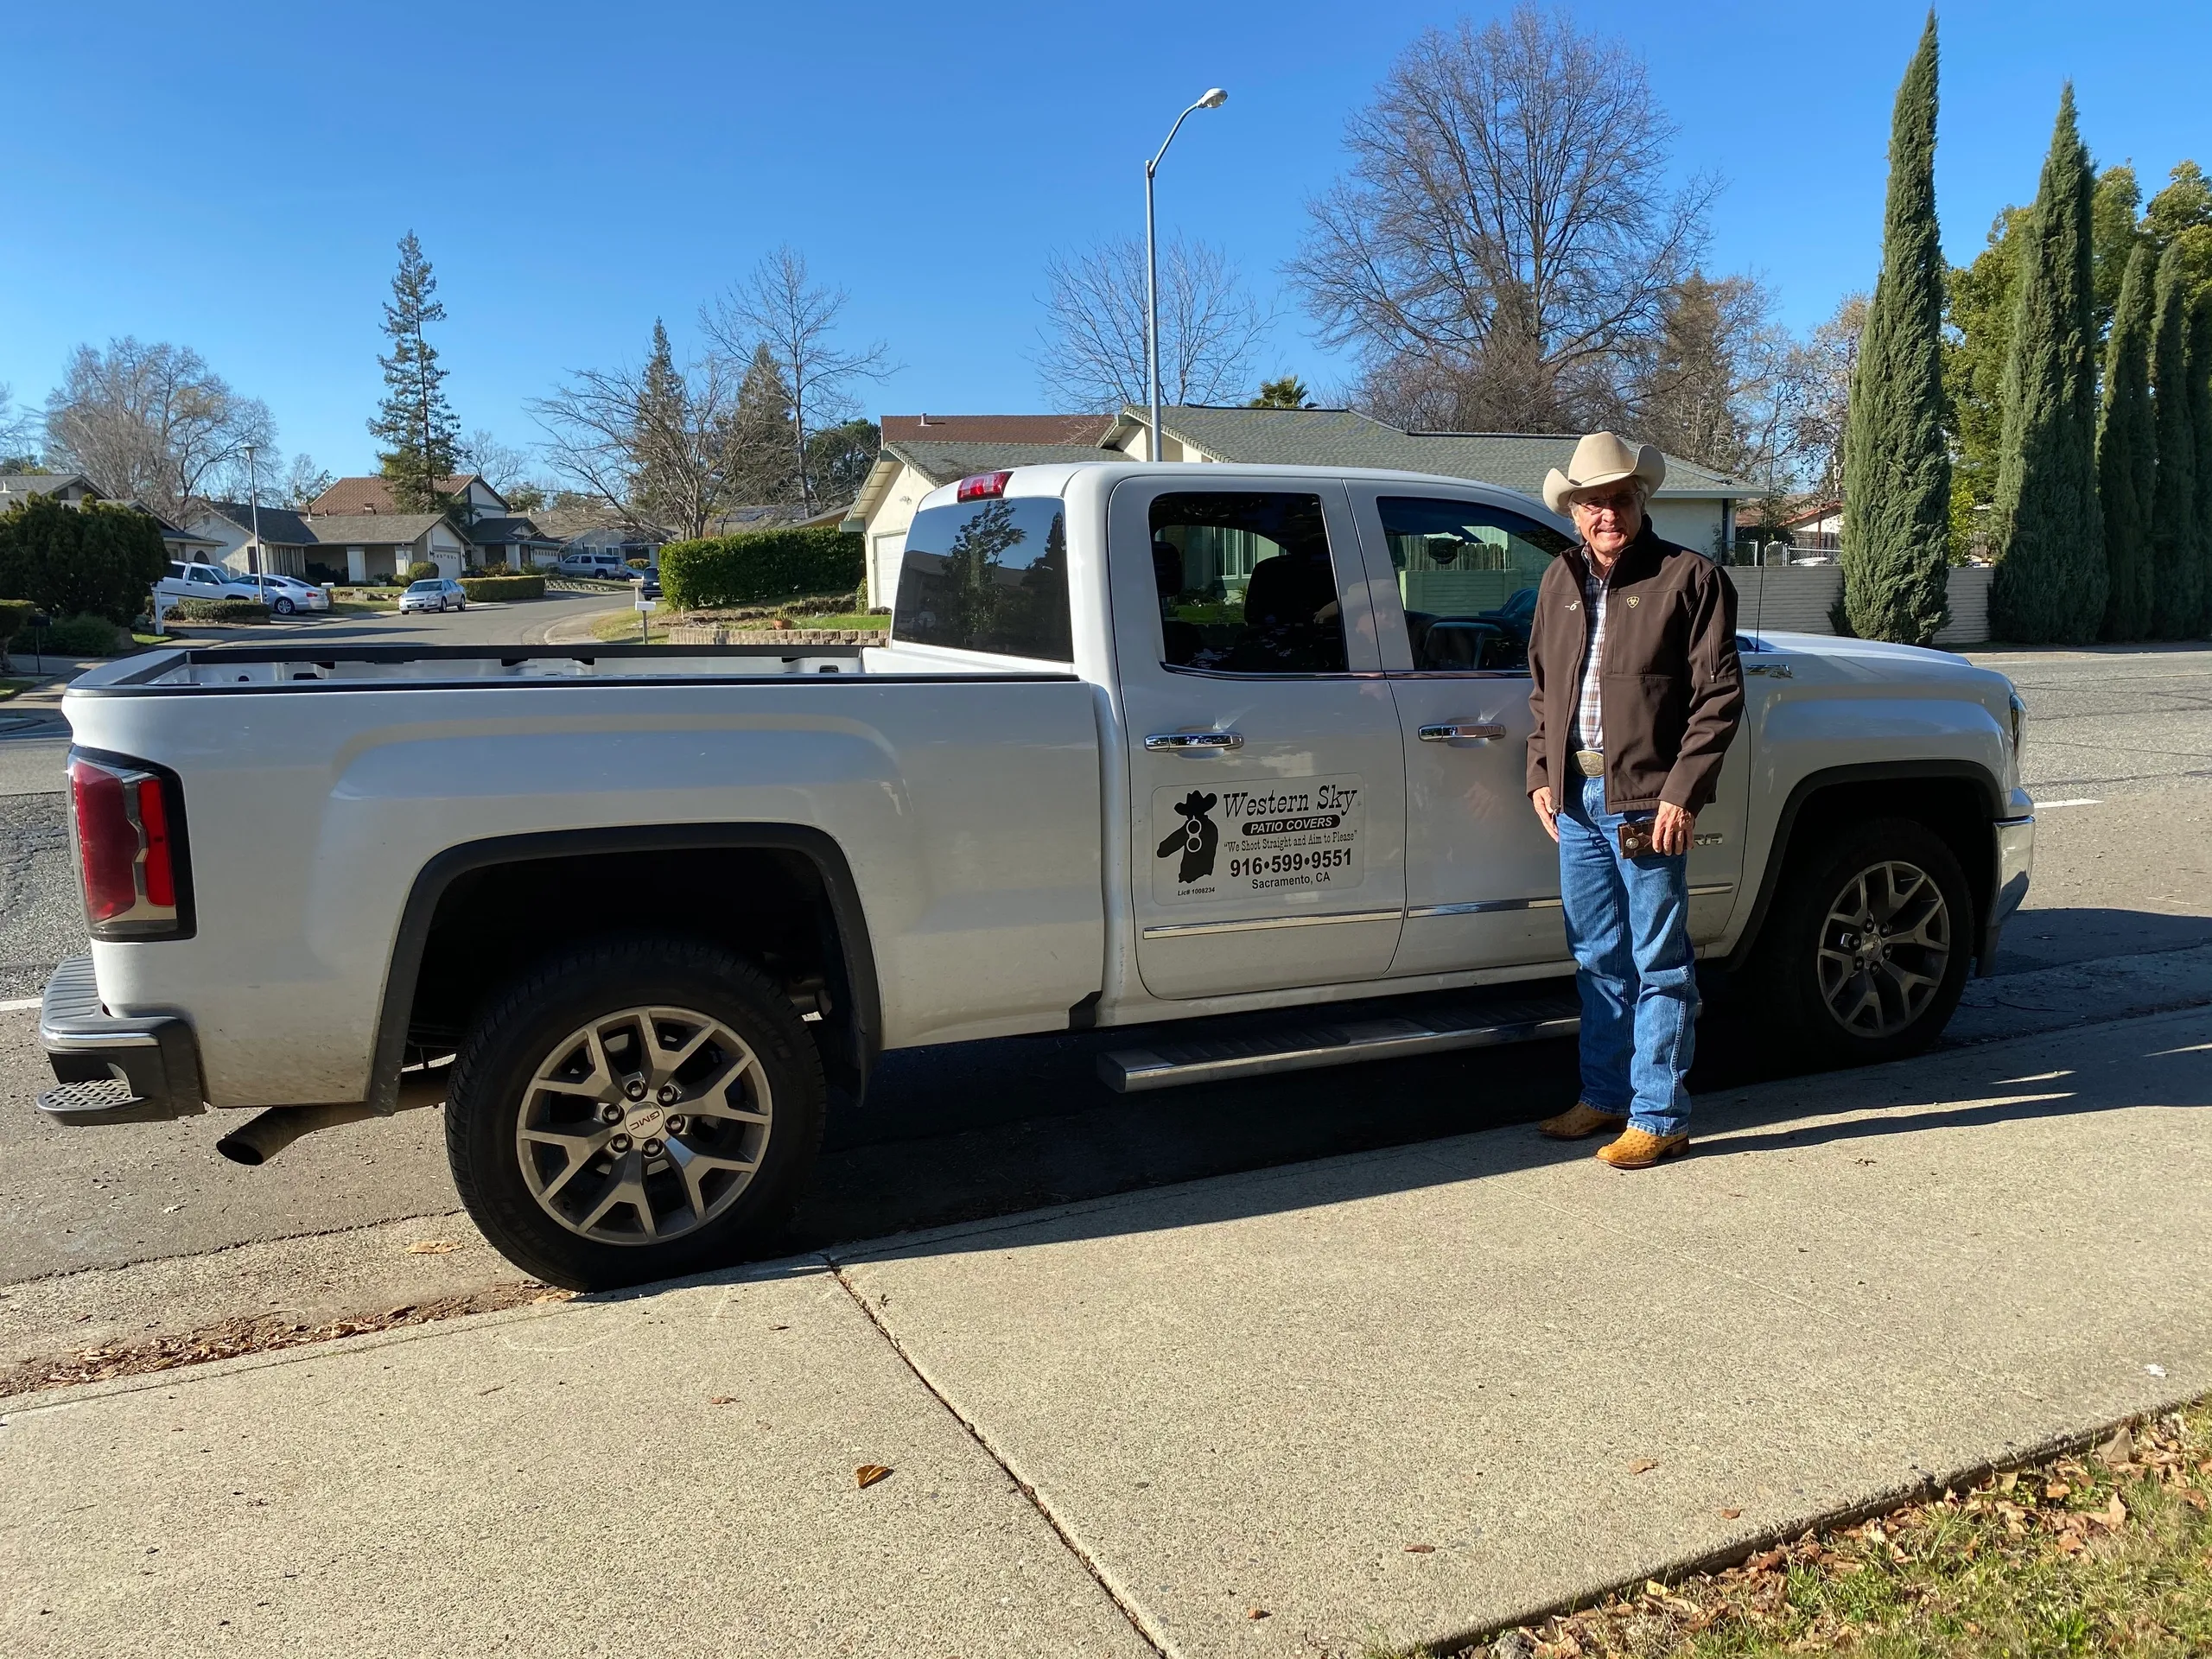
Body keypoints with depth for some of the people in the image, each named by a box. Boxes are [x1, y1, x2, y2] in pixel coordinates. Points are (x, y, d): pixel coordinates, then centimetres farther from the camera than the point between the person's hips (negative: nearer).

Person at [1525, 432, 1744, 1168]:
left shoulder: (1690, 577, -4)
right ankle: (1604, 1096, 27)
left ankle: (1658, 1116, 9)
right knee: (1597, 960, 15)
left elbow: (1720, 695, -7)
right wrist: (1541, 774, 11)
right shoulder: (1560, 580, 14)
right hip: (1576, 796, 6)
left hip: (1646, 800, -6)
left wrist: (1684, 791, -14)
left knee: (1658, 964, 1)